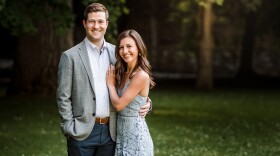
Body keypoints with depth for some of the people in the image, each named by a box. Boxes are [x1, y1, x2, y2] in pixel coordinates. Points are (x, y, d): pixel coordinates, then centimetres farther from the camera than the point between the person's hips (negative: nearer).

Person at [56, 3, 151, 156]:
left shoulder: (116, 53, 8)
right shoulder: (70, 56, -2)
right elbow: (63, 97, -2)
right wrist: (70, 129, -8)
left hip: (110, 131, 3)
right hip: (82, 132, -3)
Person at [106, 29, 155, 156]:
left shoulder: (141, 75, -18)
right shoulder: (123, 73, 8)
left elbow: (118, 104, -17)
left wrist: (111, 84, -4)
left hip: (135, 133, -8)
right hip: (121, 133, 8)